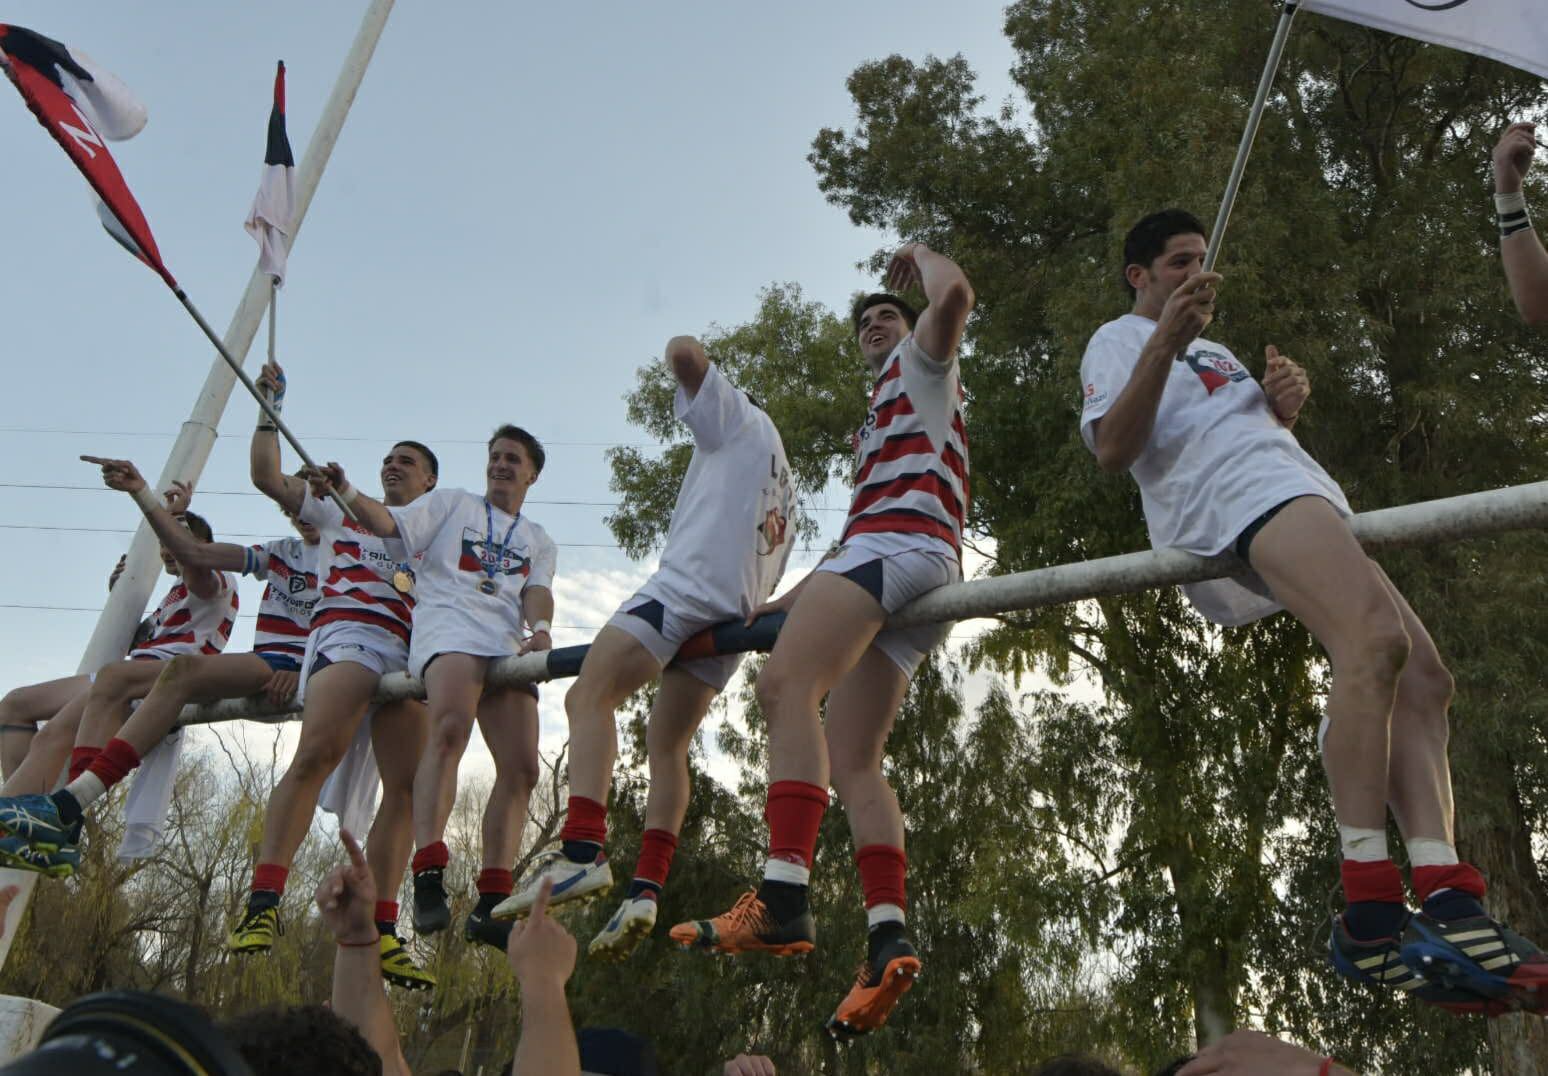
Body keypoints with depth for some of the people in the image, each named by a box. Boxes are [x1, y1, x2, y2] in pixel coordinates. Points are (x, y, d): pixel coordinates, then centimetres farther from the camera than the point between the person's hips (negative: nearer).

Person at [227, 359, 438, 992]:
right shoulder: (340, 511, 27)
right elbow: (267, 477, 20)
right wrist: (269, 408, 19)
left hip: (410, 651, 3)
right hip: (346, 633, -2)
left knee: (406, 787, -9)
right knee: (316, 755, -27)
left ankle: (380, 933, -8)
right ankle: (262, 904, -27)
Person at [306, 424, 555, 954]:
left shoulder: (539, 542, 28)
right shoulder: (453, 503, 22)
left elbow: (537, 592, 10)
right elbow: (389, 524, 8)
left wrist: (539, 628, -13)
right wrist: (347, 494, -11)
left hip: (509, 644, 4)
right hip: (449, 626, -4)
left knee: (521, 768, -9)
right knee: (449, 731, -32)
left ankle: (491, 904, -6)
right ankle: (428, 876, -38)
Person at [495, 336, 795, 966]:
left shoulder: (739, 419, 14)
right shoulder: (781, 486, 37)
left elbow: (684, 353, -1)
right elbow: (767, 581, 36)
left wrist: (685, 352, 20)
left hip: (689, 581, -9)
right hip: (736, 607, 9)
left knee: (590, 697, -18)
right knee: (667, 743, 5)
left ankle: (582, 851, -35)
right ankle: (646, 891, -6)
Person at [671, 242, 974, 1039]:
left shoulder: (920, 366, 19)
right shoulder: (873, 430, 40)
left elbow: (955, 296, -5)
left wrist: (920, 255, 17)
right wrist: (788, 600, 27)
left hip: (903, 541, -9)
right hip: (882, 555, 9)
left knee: (784, 684, -30)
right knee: (852, 764, -4)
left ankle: (782, 898, -42)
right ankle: (888, 940, -15)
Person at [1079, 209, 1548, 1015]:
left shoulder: (1213, 351, 38)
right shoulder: (1120, 339, 11)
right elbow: (1112, 451, -6)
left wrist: (1284, 403, 10)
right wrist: (1165, 341, -16)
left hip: (1301, 498, 9)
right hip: (1237, 492, -9)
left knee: (1422, 680, -7)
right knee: (1376, 641, -31)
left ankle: (1449, 908, -16)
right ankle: (1371, 915, -34)